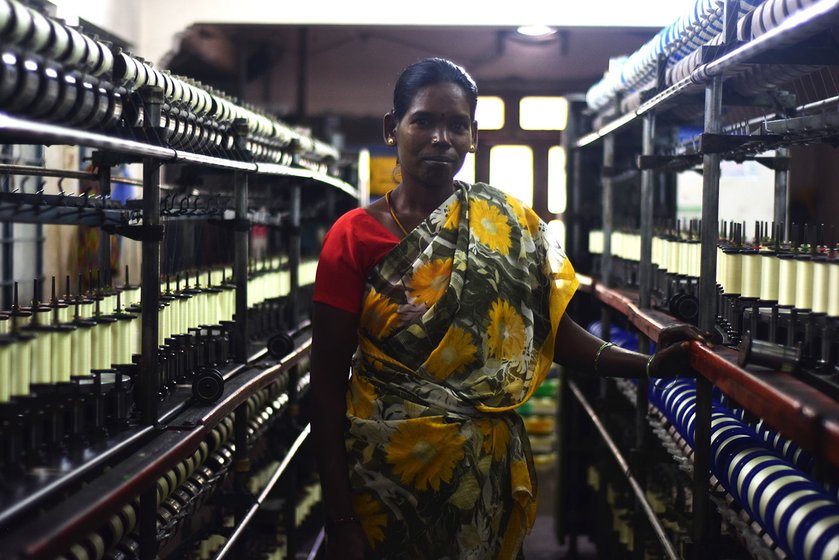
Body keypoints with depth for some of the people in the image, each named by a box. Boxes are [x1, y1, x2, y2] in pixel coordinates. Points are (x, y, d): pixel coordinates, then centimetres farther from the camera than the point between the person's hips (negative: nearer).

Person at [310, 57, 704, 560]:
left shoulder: (509, 225, 1)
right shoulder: (355, 236, -6)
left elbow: (556, 331, 0)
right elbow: (327, 380, -8)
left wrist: (651, 365, -15)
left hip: (487, 476, 2)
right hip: (385, 475, -2)